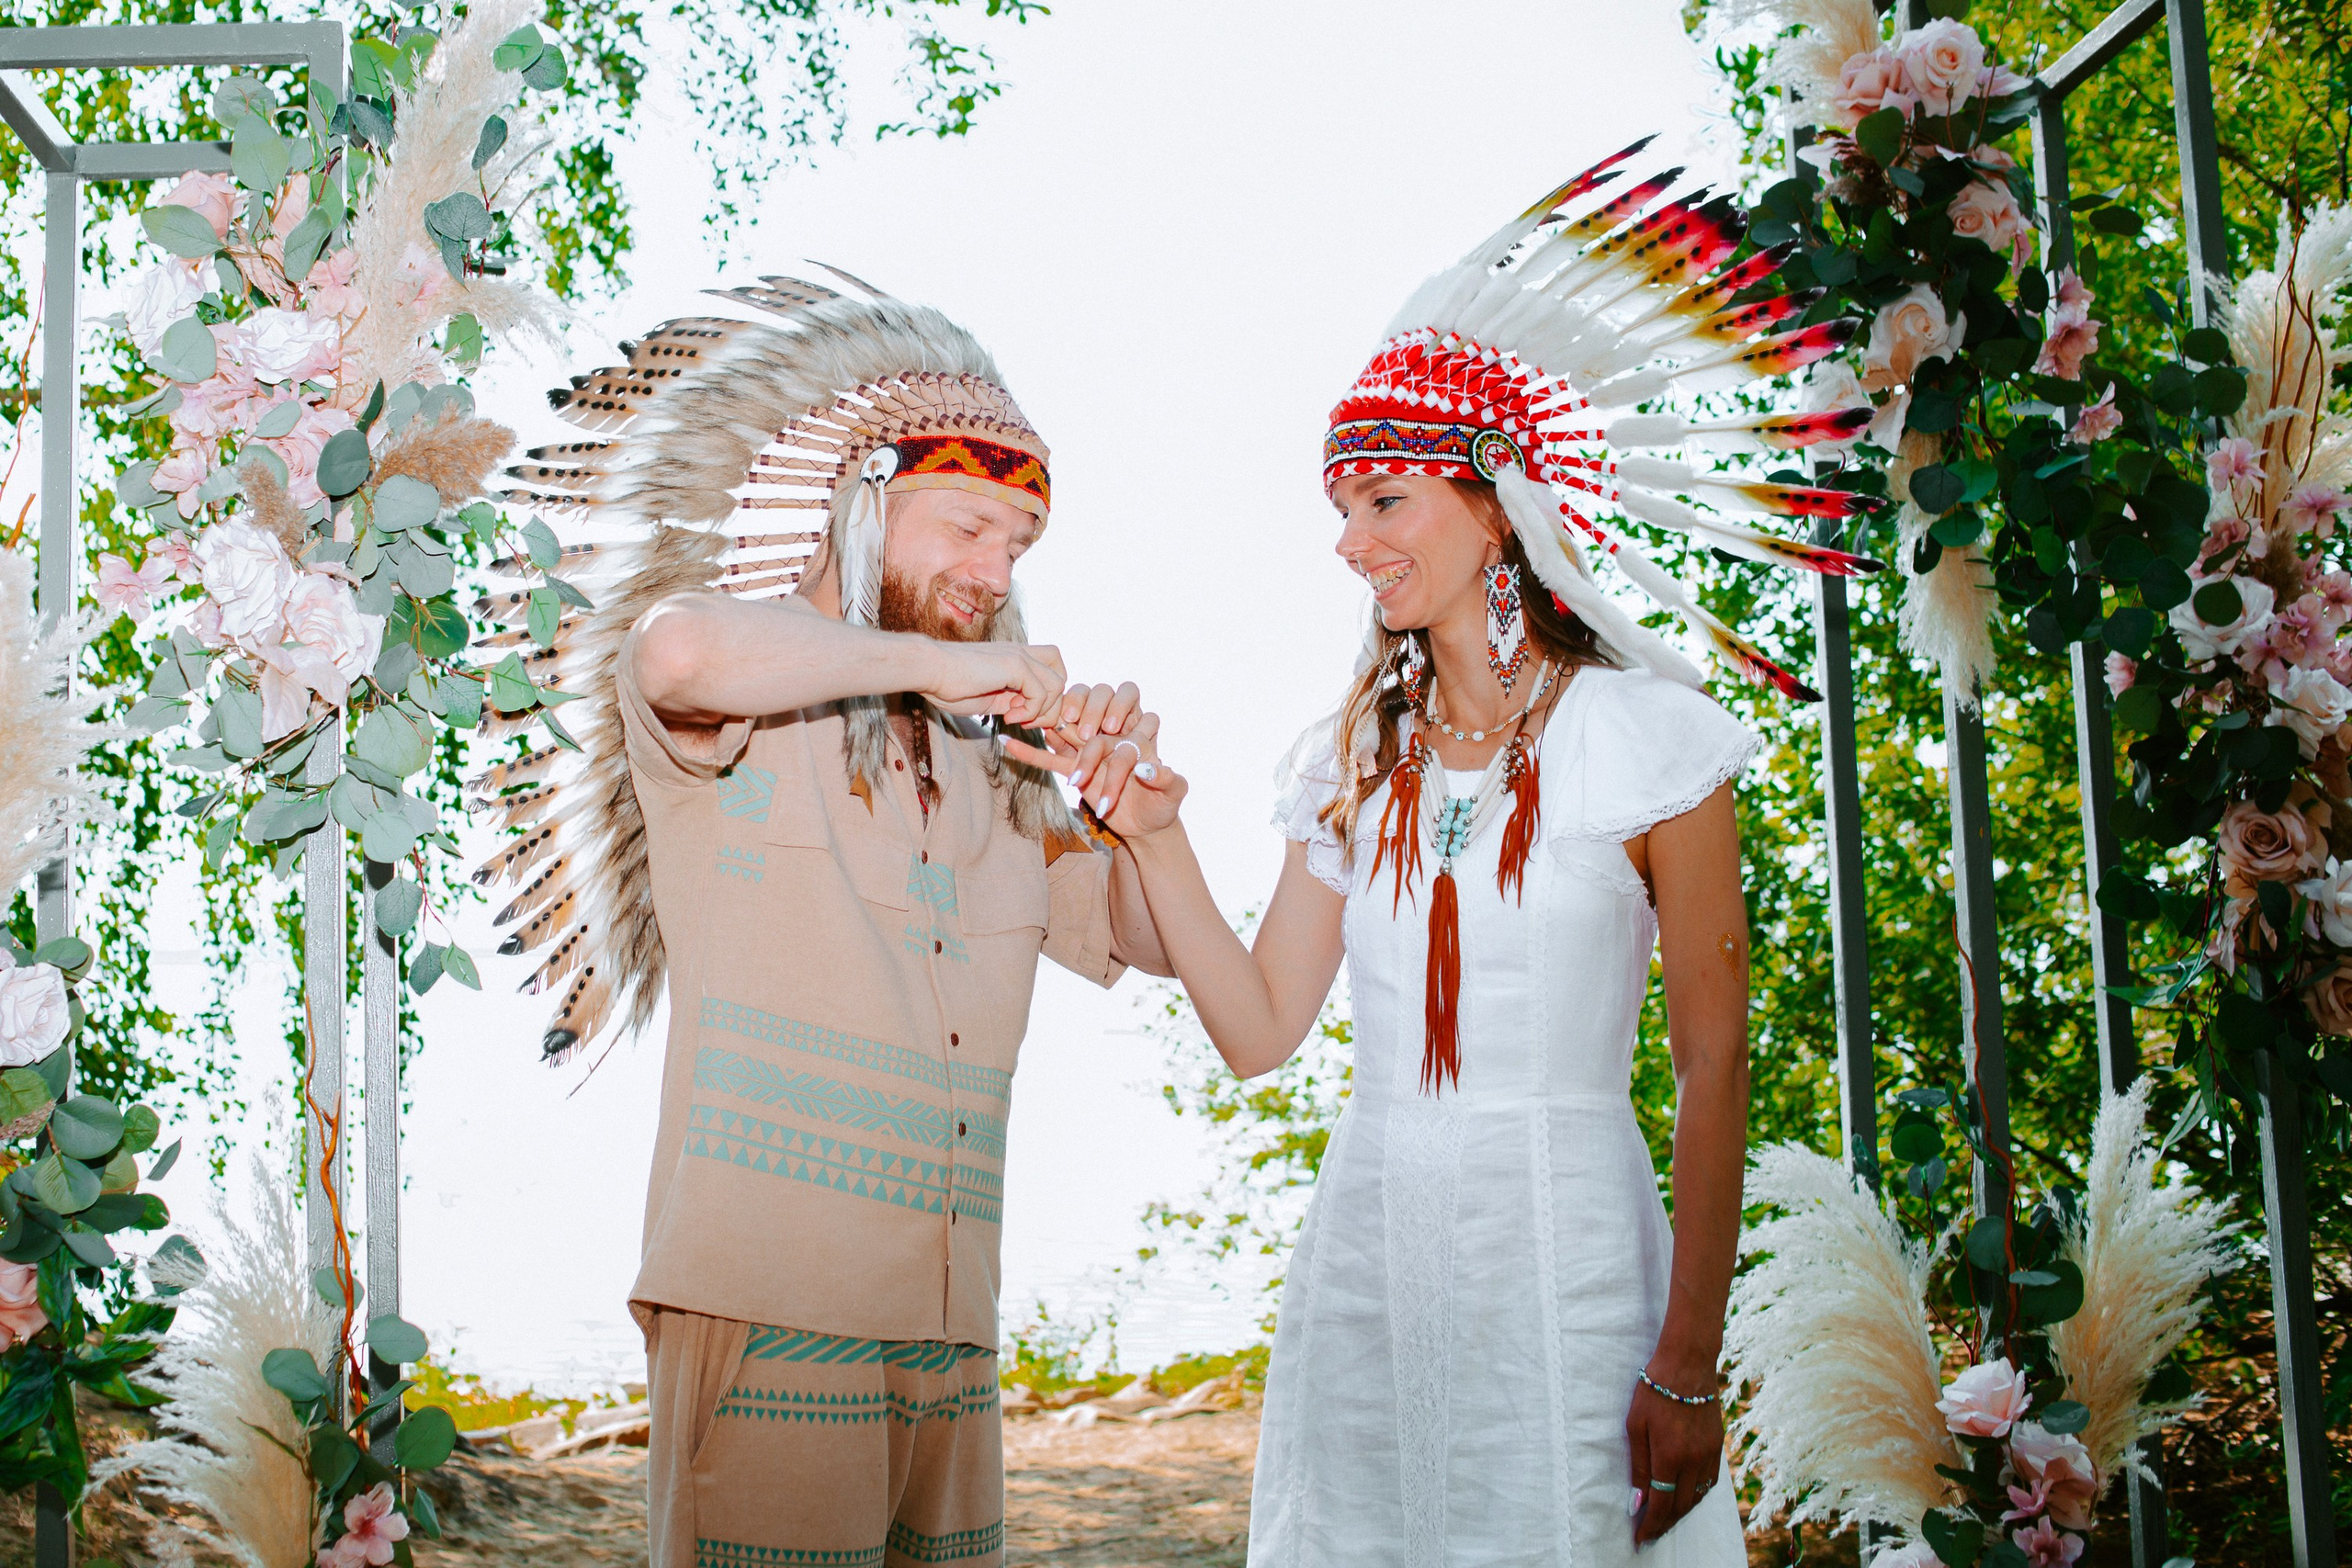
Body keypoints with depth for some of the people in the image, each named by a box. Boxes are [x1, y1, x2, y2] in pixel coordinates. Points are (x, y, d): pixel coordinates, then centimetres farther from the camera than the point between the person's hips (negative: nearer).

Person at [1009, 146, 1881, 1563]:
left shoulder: (1644, 739, -4)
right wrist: (1157, 838, -4)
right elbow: (1260, 1029, 8)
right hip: (1365, 1245, 5)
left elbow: (1715, 1063, -6)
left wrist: (1688, 1369, -10)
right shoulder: (1362, 760, 11)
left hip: (1563, 1261, -4)